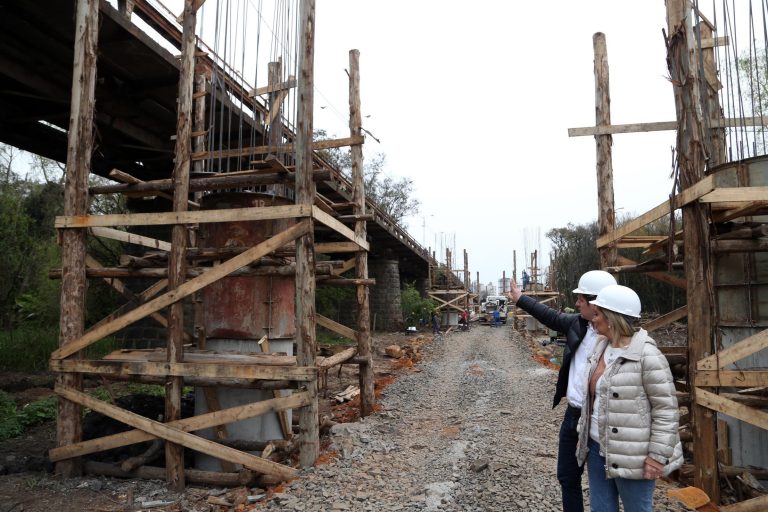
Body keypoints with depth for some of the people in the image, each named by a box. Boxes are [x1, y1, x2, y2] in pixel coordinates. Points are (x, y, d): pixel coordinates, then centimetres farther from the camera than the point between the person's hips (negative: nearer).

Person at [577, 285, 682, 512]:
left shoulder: (647, 355, -18)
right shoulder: (602, 347, 7)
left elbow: (666, 408, -17)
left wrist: (657, 455, -17)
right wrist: (585, 435, 19)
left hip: (631, 456, -7)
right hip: (597, 448, 8)